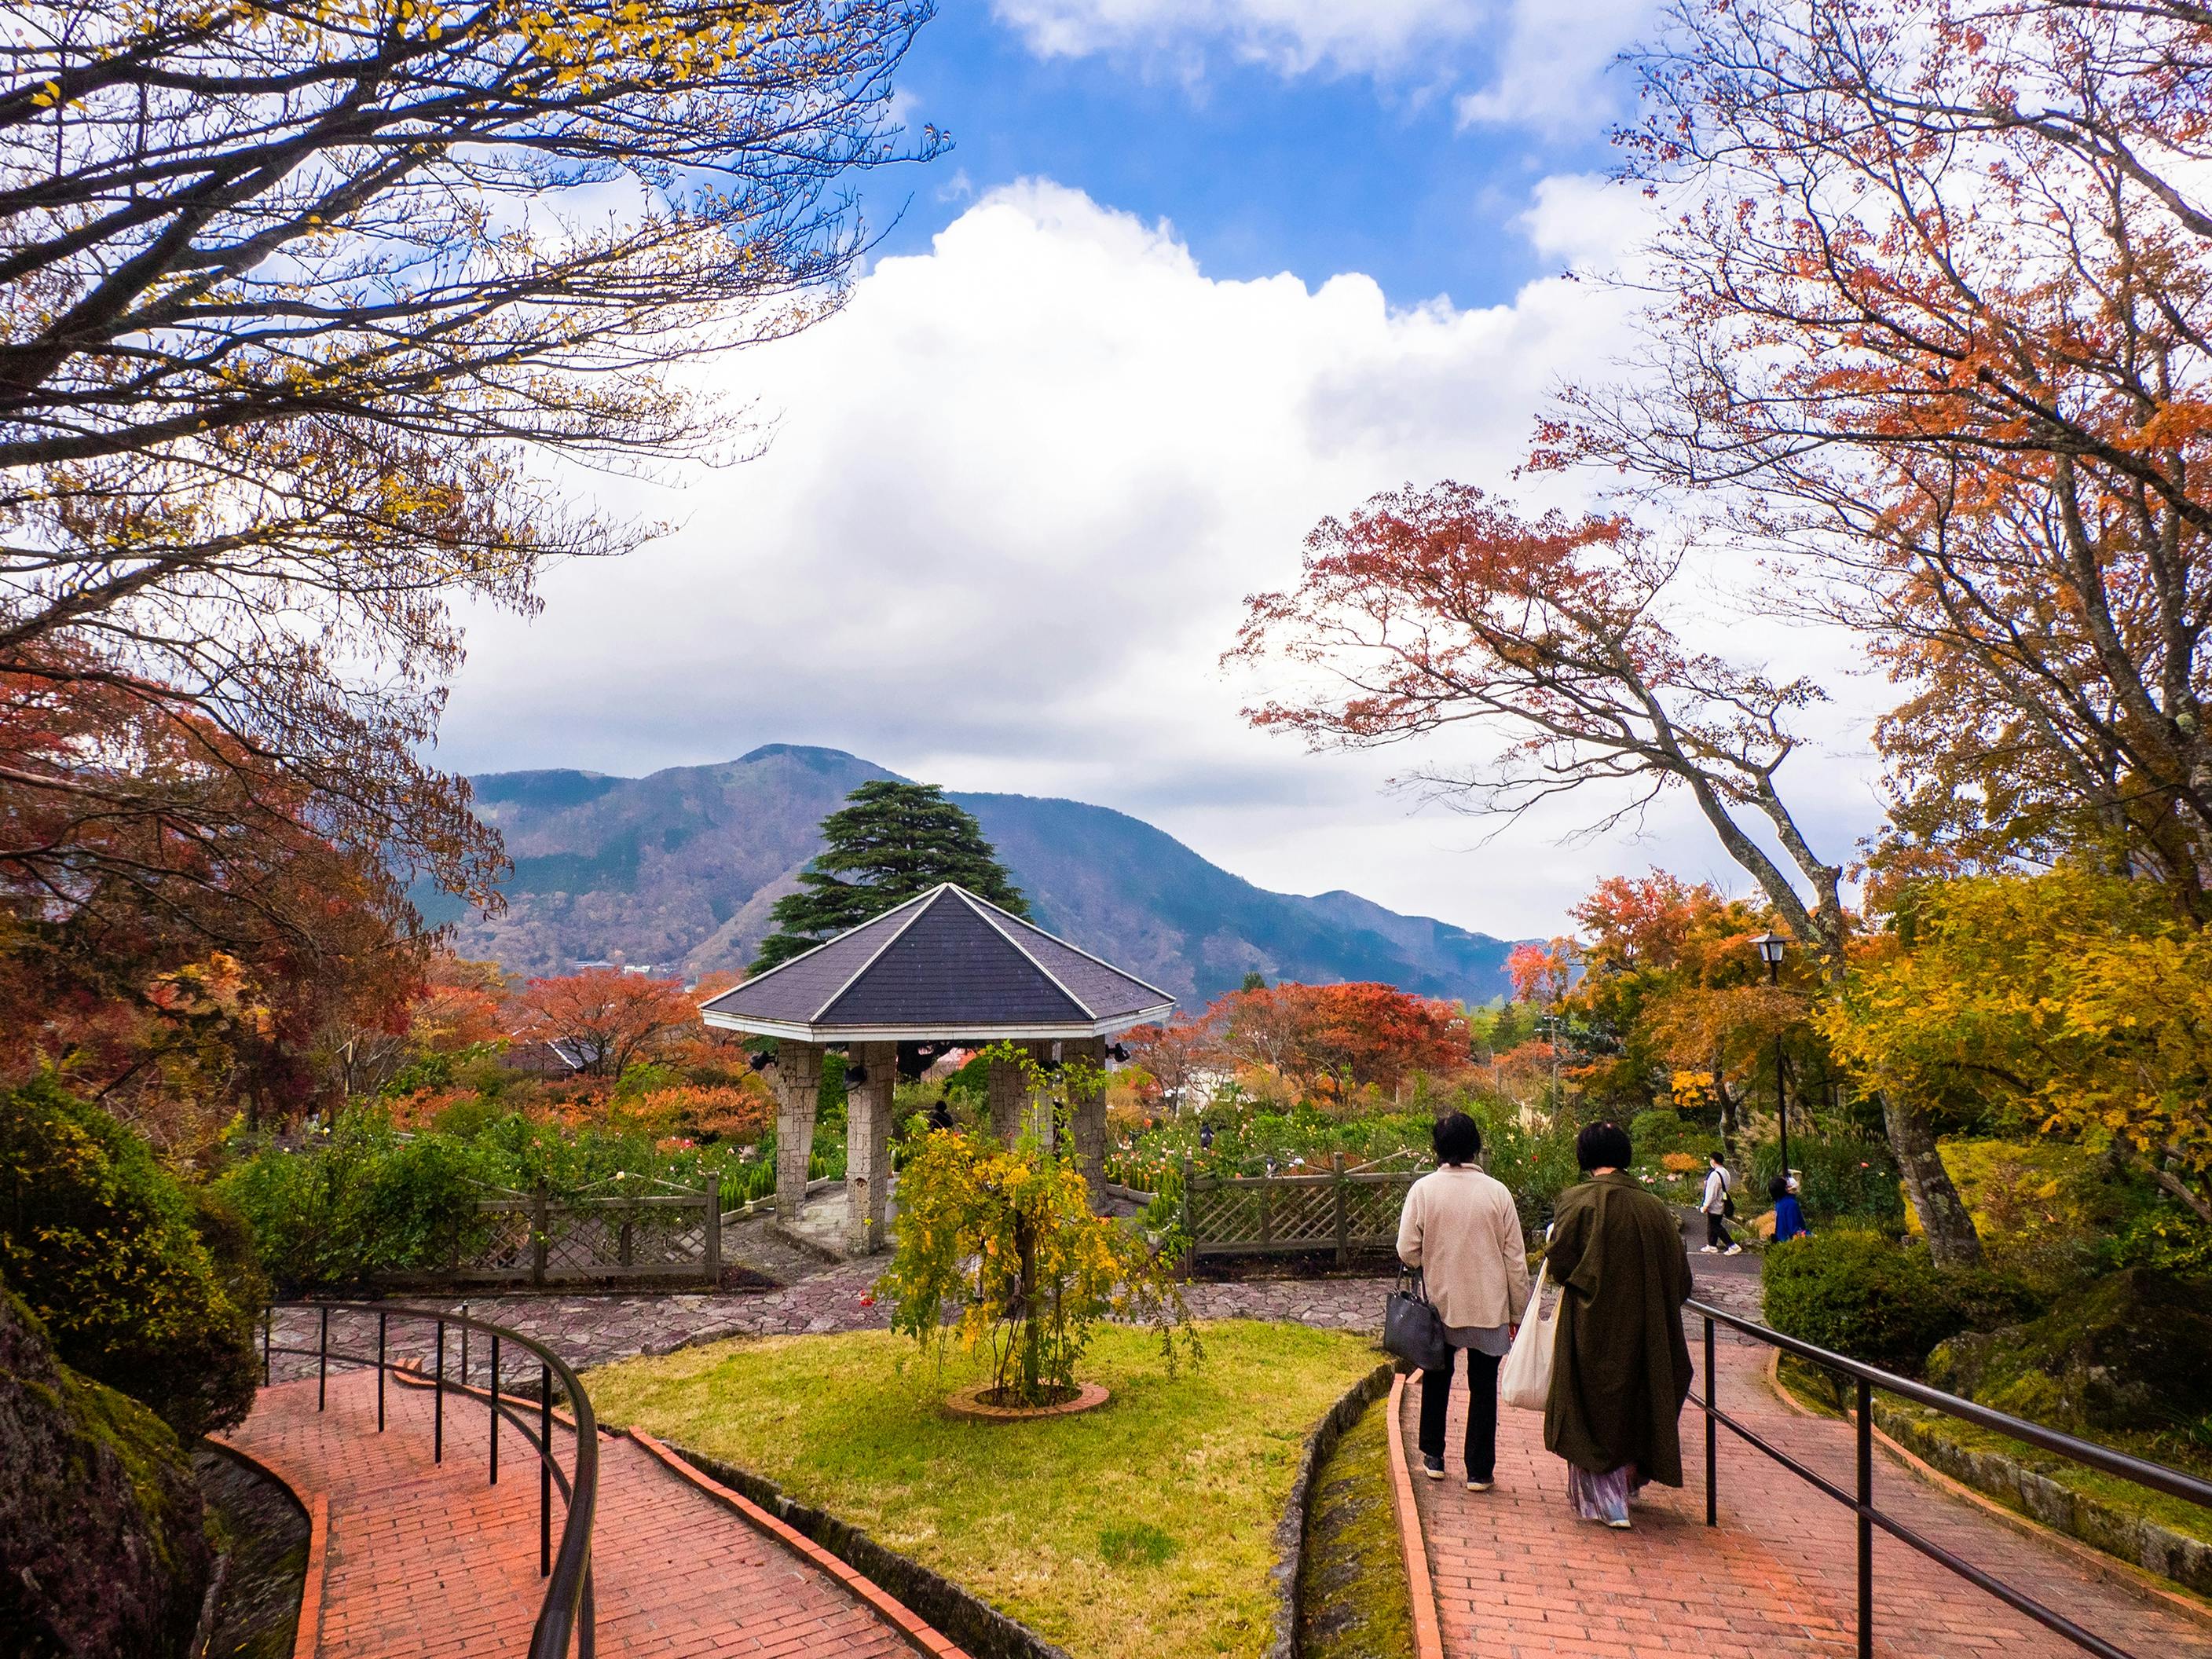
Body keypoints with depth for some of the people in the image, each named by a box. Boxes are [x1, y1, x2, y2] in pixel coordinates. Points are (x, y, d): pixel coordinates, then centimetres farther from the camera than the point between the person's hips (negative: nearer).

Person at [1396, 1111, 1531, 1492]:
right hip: (1489, 1307, 0)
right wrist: (1518, 1310, 6)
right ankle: (1479, 1471, 16)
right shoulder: (1497, 1192, -9)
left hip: (1439, 1304, 1)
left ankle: (1433, 1457, 28)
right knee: (1483, 1388, 12)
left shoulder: (1423, 1189, -11)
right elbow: (1515, 1258, -4)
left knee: (1437, 1380, 21)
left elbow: (1407, 1251, -12)